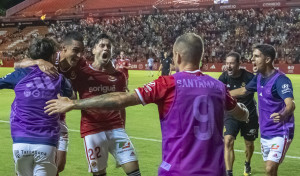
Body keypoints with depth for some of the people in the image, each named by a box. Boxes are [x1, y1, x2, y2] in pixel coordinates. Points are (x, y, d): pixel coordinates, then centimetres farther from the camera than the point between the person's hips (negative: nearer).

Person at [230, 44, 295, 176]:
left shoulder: (280, 80, -22)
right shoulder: (259, 77, 4)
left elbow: (290, 104, -37)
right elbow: (243, 91, 23)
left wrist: (283, 115, -59)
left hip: (280, 133, -8)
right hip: (265, 133, 8)